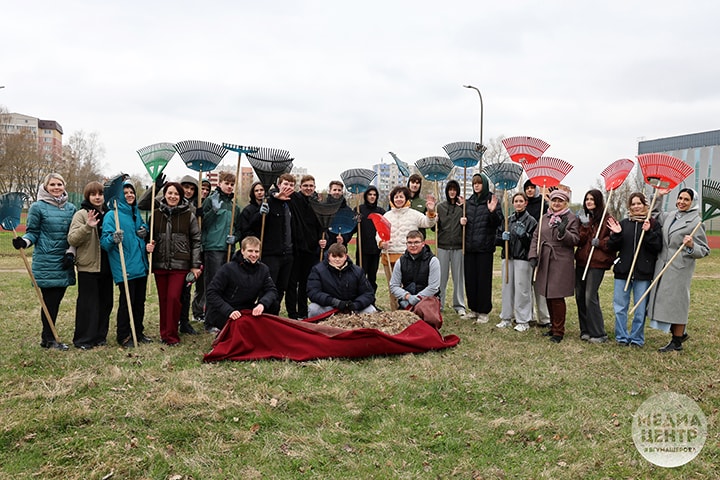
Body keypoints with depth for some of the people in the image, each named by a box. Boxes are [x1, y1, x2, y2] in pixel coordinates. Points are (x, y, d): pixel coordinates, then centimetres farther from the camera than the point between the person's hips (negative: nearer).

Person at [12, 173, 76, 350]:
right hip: (46, 261, -5)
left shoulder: (71, 208, 10)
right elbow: (33, 233, -1)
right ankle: (48, 339, 12)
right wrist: (23, 241, -21)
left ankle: (48, 336, 23)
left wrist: (71, 252, 1)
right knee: (50, 299, -1)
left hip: (64, 263, 5)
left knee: (56, 299, 10)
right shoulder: (38, 207, -3)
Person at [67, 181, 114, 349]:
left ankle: (100, 336, 23)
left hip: (106, 266, 6)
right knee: (88, 303, -1)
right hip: (88, 266, -5)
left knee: (105, 302, 11)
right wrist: (87, 227, -27)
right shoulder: (81, 214, -4)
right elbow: (72, 239, -14)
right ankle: (83, 339, 9)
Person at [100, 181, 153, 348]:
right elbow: (104, 241, -12)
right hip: (125, 268, -6)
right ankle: (123, 336, 10)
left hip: (141, 266, 7)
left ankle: (138, 332, 26)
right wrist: (113, 239, -34)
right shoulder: (112, 215, -6)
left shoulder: (136, 214, 14)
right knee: (127, 301, -3)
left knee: (140, 301, 13)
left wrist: (144, 232, 3)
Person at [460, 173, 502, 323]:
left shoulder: (492, 200, -3)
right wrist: (462, 220, 1)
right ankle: (474, 309, 20)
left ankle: (484, 312, 8)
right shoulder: (469, 201, 14)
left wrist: (492, 212, -26)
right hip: (469, 246, 5)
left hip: (485, 246, -5)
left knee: (484, 279, -1)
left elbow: (498, 223, -8)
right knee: (470, 278, 8)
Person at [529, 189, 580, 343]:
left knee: (557, 297, -6)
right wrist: (533, 255, 3)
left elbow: (575, 240, -7)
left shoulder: (571, 218, -1)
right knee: (548, 296, 12)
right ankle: (553, 327, 26)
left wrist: (563, 233, -25)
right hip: (544, 262, 6)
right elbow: (536, 237, 14)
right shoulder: (545, 217, 15)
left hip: (561, 263, -6)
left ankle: (559, 331, 4)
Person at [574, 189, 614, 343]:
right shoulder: (583, 217, 13)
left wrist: (600, 242, -16)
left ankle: (598, 334, 1)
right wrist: (585, 226, -9)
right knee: (580, 296, 8)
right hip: (581, 260, 7)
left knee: (590, 296, -9)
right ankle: (585, 330, 20)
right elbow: (579, 241, 3)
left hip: (597, 261, -7)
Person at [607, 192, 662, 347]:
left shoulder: (653, 224, 1)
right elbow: (613, 248, 5)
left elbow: (658, 247, -9)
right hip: (623, 271, 3)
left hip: (643, 272, -3)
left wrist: (648, 232, -20)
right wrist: (616, 234, -11)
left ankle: (636, 338, 17)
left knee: (640, 309, 5)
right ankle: (622, 337, 17)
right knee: (619, 307, 6)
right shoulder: (623, 224, 9)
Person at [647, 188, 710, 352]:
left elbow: (705, 250, -5)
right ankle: (680, 333, 29)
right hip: (663, 264, 6)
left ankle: (677, 342, 10)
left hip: (680, 268, -6)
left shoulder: (696, 221, -7)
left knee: (676, 301, -2)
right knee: (665, 300, 11)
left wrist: (691, 246, -26)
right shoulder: (670, 216, 10)